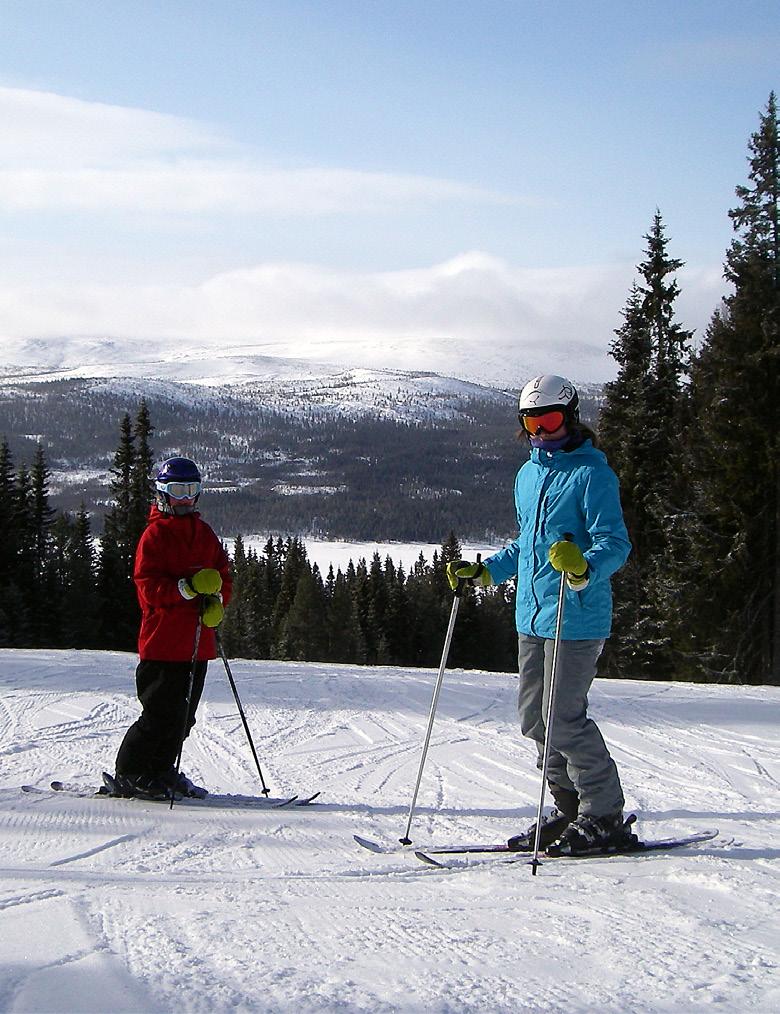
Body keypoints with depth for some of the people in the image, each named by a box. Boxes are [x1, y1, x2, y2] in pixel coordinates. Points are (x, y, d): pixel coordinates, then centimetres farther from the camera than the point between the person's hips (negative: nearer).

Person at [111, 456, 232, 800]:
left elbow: (223, 576, 17)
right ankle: (130, 775, 3)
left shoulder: (205, 534, 17)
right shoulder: (155, 535, -4)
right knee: (162, 713, -9)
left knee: (183, 715, 11)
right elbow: (148, 586, -13)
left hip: (197, 642, 7)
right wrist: (189, 587, -25)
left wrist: (216, 600, -4)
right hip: (163, 639, -7)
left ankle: (161, 769, 24)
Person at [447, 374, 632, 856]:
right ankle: (570, 806, 22)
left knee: (564, 718, -9)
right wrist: (483, 572, 23)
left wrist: (583, 568, -36)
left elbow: (615, 543, -17)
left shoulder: (592, 473, -9)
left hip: (577, 616, -9)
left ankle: (605, 815, 3)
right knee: (536, 718, 10)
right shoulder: (528, 474, 16)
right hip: (532, 616, 9)